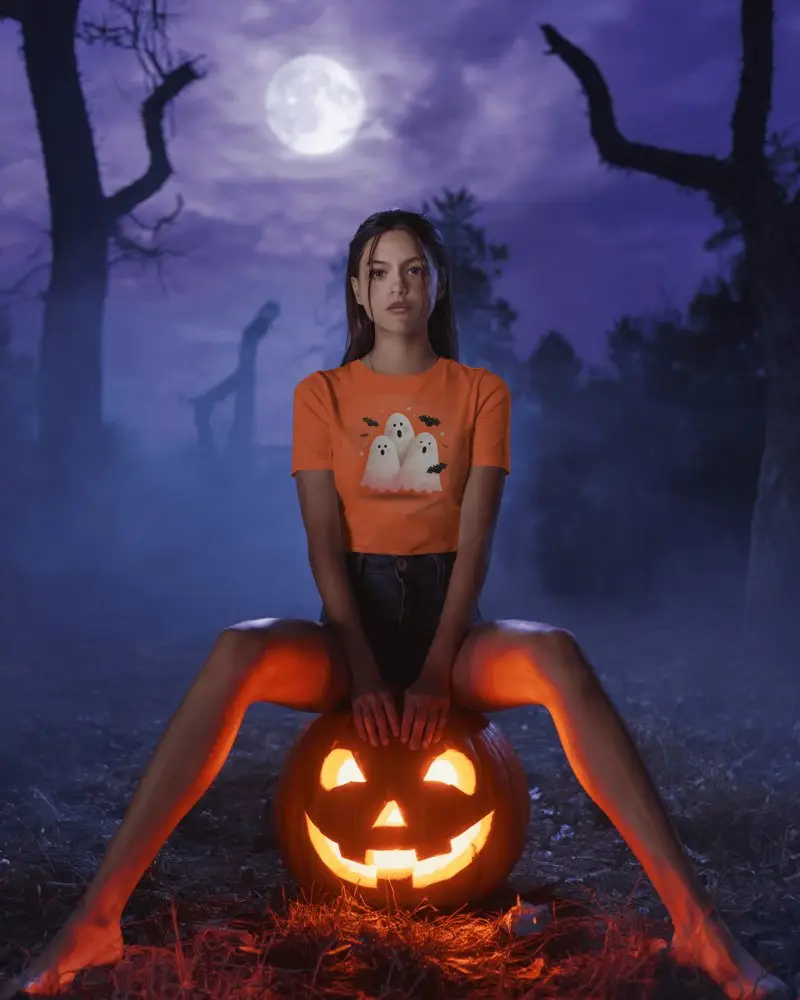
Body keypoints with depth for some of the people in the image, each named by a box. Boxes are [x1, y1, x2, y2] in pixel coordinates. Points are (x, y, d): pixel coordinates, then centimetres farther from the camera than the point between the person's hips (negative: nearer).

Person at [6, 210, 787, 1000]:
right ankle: (95, 921, -33)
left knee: (555, 655, -34)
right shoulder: (321, 394, 6)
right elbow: (325, 543, -4)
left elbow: (474, 541, -5)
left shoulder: (481, 393, 6)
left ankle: (695, 922, -34)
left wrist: (434, 673, -18)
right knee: (237, 653, -34)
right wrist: (365, 675, -17)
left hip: (448, 617, 0)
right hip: (353, 620, 0)